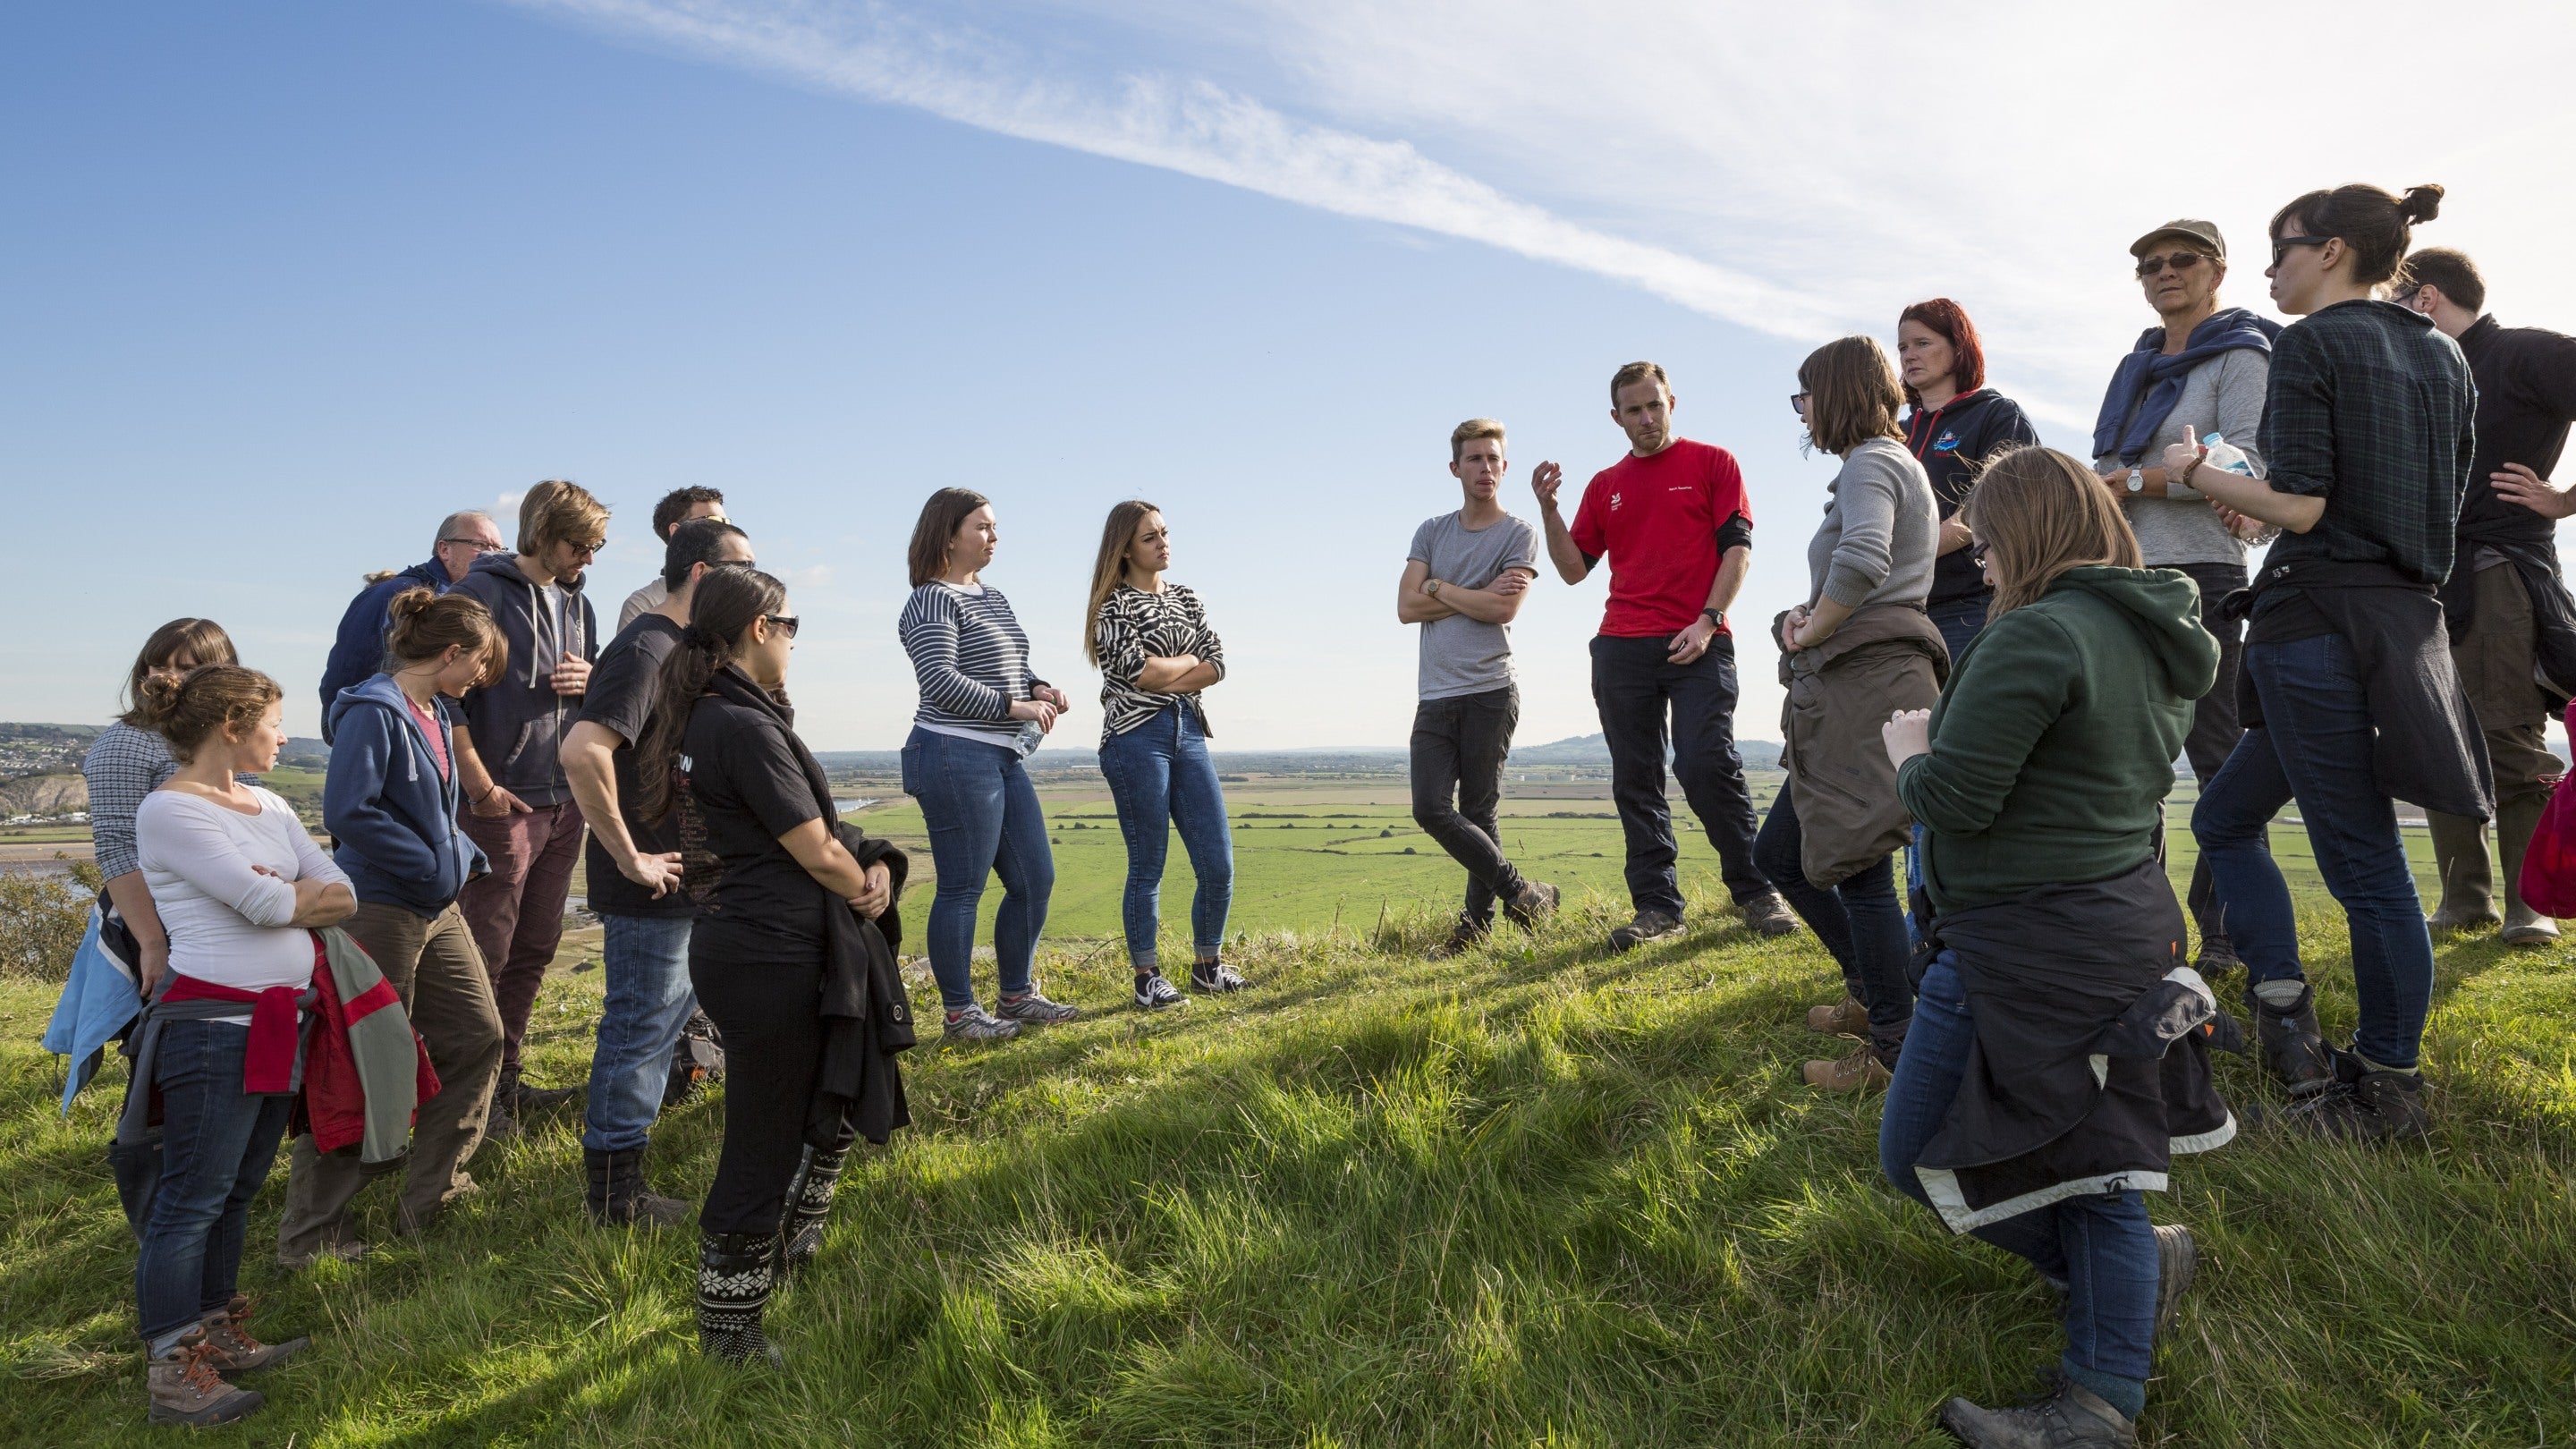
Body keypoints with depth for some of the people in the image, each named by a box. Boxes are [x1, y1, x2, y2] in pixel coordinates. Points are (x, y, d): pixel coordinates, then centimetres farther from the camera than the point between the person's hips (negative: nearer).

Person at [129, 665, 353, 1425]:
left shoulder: (268, 807, 14)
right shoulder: (168, 811, -11)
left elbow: (343, 896, 7)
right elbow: (267, 905, -18)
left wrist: (286, 895, -11)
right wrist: (299, 891, 2)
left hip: (277, 1022, 8)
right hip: (214, 1025, -8)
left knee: (238, 1192, 15)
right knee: (192, 1199, -2)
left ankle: (215, 1333, 25)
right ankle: (172, 1369, 5)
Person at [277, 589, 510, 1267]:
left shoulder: (437, 714, 11)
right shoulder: (373, 711, -16)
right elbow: (346, 811, -25)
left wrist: (467, 855, 6)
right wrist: (433, 866, -20)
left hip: (437, 908, 9)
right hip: (379, 907, -9)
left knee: (476, 1035, 12)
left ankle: (432, 1196, 24)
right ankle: (310, 1232, 13)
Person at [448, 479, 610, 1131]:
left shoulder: (578, 602, 14)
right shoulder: (484, 591, -9)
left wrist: (590, 680, -3)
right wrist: (481, 786, -15)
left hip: (565, 802, 8)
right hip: (503, 803, -7)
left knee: (535, 949, 14)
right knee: (484, 954, -1)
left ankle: (503, 1078, 26)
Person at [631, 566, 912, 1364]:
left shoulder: (704, 715, 10)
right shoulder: (744, 726, -20)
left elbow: (810, 827, 12)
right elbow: (817, 852, -17)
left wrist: (872, 866, -4)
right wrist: (867, 893, 3)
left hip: (744, 938, 10)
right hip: (773, 955, -10)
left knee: (846, 1100, 26)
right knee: (764, 1147, 4)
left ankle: (787, 1249, 41)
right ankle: (729, 1329, 19)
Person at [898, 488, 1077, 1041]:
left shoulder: (993, 597, 18)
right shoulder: (933, 600, -10)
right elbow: (941, 680, -20)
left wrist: (1038, 688, 5)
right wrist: (1015, 706, -19)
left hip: (1004, 758, 10)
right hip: (956, 757, -9)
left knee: (1034, 880, 12)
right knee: (963, 888, -2)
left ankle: (1017, 995, 26)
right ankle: (960, 1013, 10)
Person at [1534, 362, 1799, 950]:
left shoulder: (1712, 462, 8)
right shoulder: (1604, 486, 18)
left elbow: (1737, 548, 0)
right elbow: (1574, 567, 16)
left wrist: (1707, 621, -12)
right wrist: (1548, 509, 1)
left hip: (1697, 643, -4)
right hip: (1621, 647, 4)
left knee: (1707, 764, -14)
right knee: (1635, 779, 2)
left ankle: (1755, 891, 1)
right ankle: (1656, 907, 7)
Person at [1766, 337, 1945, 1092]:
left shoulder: (1871, 463, -8)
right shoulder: (1899, 463, 24)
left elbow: (1862, 561, -28)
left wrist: (1810, 632, -14)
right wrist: (1813, 614, 9)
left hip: (1866, 681, -10)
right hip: (1851, 693, 10)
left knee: (1857, 870, -5)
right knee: (1778, 854, 15)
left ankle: (1894, 1047, 3)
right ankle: (1873, 994, 25)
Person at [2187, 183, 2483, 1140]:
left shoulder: (2311, 345, -8)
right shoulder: (2443, 356, 16)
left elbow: (2300, 505, -16)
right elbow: (2444, 502, 20)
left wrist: (2196, 471, 0)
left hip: (2322, 618, -9)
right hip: (2411, 620, 9)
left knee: (2365, 863, -1)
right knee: (2225, 816, 17)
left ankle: (2385, 1090, 9)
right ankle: (2285, 1016, 14)